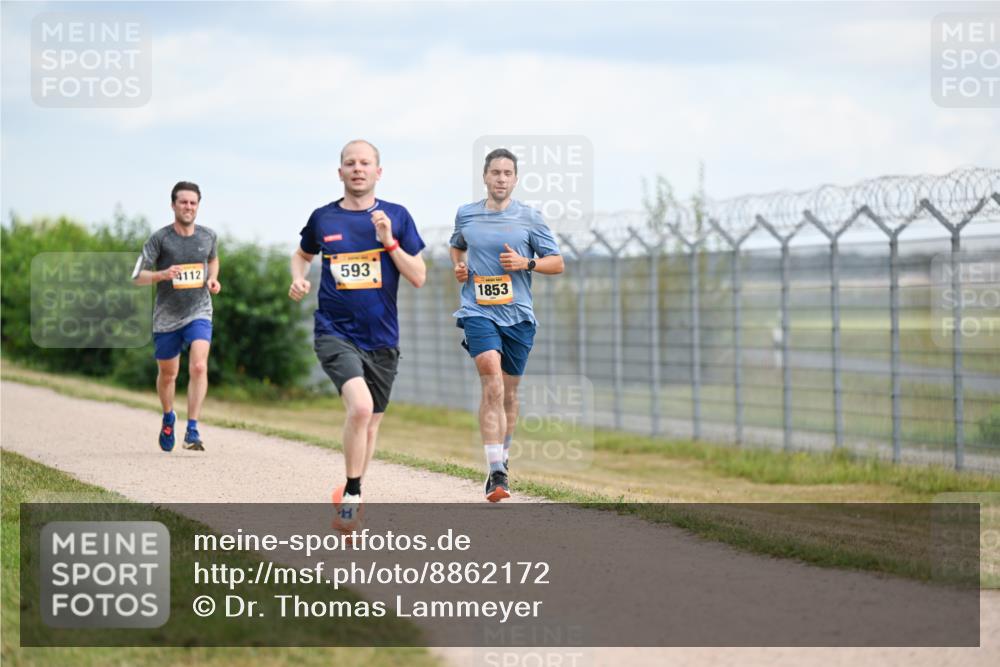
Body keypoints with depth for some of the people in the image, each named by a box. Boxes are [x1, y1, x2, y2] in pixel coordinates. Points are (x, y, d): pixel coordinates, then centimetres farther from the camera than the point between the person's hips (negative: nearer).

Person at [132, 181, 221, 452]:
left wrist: (213, 279, 4)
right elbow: (138, 277, -8)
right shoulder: (159, 238, -8)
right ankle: (168, 417, 43)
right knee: (168, 374, 13)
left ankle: (192, 431, -18)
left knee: (199, 367, -20)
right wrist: (163, 274, -27)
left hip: (198, 312, 0)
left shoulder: (208, 236, 1)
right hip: (166, 316, 0)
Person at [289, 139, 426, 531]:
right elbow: (302, 254, 24)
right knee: (360, 406, -26)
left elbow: (419, 278, -1)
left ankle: (352, 496, 34)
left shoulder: (396, 217, 2)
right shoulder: (323, 219, 3)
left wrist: (389, 241, -13)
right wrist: (298, 279, 3)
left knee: (370, 421, 12)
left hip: (382, 337, 2)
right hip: (335, 333, -2)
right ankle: (351, 495, -12)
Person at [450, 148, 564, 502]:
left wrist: (526, 263, -12)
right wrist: (458, 266, 7)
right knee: (492, 381, -20)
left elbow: (557, 263, 5)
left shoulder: (529, 218, 2)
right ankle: (496, 473, -25)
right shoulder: (466, 214, 7)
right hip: (478, 311, -1)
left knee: (508, 391, 10)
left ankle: (502, 456, 35)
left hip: (518, 314, 1)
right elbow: (456, 246, 28)